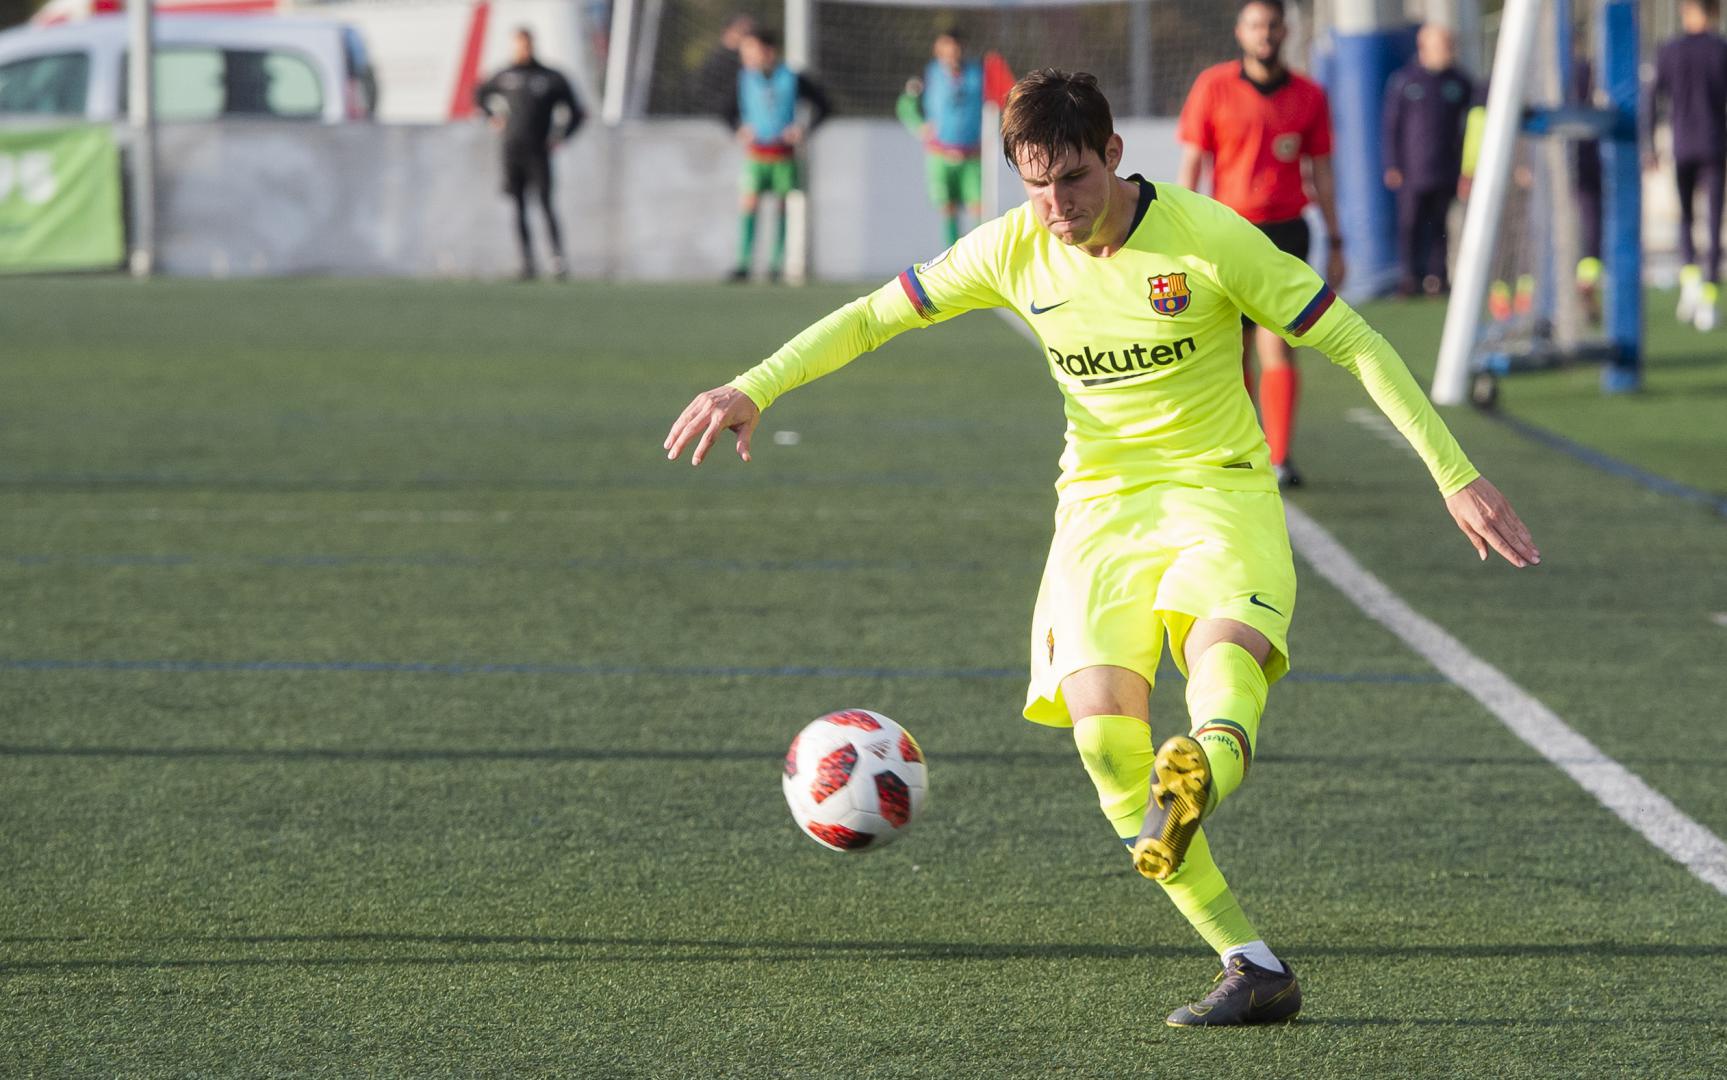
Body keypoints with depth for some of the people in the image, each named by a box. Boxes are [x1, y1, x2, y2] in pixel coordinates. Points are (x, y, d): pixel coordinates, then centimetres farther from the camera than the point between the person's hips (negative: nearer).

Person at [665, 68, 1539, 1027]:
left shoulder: (1207, 236, -11)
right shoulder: (1013, 250, 0)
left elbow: (1355, 345, -7)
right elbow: (873, 316, 12)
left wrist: (1456, 478, -10)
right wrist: (752, 389, 0)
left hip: (1220, 490, -3)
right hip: (1099, 505, 3)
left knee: (1223, 649, -37)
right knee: (1102, 724, -21)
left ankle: (1202, 776, -71)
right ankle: (1253, 969, -18)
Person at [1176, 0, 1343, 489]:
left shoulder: (1308, 96, 4)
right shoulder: (1213, 87, 0)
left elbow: (1321, 173, 10)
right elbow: (1190, 165, 0)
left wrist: (1335, 244, 8)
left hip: (1285, 233, 0)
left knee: (1278, 348, -12)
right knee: (1234, 351, 8)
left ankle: (1280, 460, -14)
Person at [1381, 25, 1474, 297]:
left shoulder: (1458, 83, 9)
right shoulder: (1403, 81, 2)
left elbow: (1467, 127, 14)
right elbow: (1391, 126, 3)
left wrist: (1466, 167, 8)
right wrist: (1392, 166, -3)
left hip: (1446, 170, 2)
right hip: (1412, 170, -2)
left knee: (1439, 224, 3)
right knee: (1409, 224, -5)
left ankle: (1436, 277, 7)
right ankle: (1410, 276, 0)